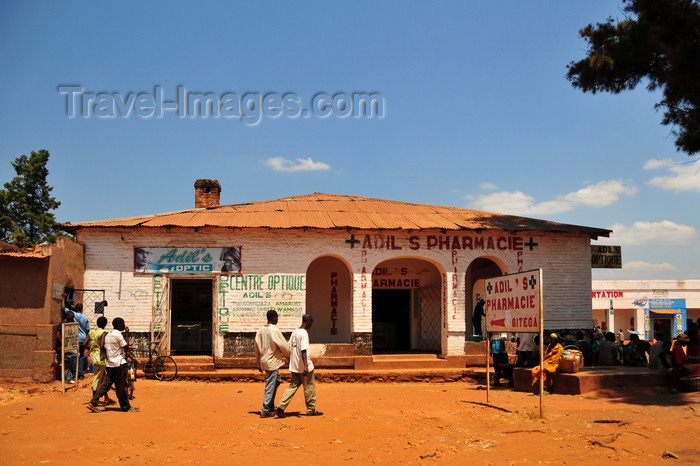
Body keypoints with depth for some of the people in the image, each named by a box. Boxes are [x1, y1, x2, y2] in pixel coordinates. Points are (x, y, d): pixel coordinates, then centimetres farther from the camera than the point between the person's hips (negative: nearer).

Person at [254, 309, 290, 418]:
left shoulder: (261, 330, 6)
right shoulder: (274, 330, -15)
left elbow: (257, 347, 10)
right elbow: (283, 346, -10)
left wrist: (258, 362, 17)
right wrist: (288, 356, 9)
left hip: (264, 361, 8)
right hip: (272, 362, -8)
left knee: (277, 380, 22)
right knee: (270, 386, -2)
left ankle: (271, 406, 24)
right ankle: (265, 410, 0)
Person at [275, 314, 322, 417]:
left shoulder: (294, 332, 11)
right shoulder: (304, 333, -14)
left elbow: (289, 349, 14)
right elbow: (303, 351, -22)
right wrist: (306, 366, -25)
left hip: (294, 366, 8)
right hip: (304, 367, -8)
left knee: (293, 386, 9)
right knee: (309, 388, 5)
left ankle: (280, 407, -2)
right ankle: (311, 410, 15)